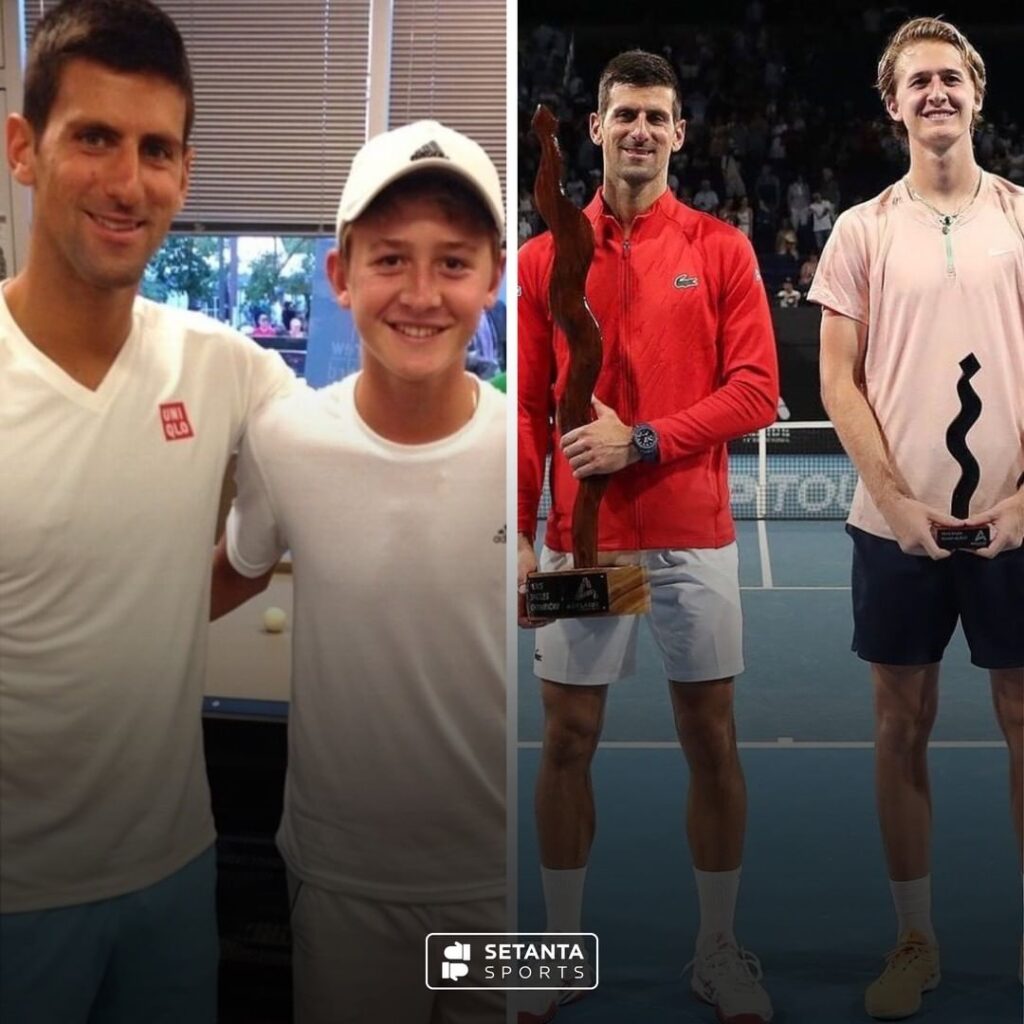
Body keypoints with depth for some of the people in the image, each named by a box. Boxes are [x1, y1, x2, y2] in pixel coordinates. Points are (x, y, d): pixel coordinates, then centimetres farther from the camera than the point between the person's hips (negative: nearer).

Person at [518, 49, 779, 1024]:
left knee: (712, 744, 7)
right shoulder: (542, 258, 4)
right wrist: (518, 536, -4)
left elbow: (755, 391, -4)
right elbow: (526, 410, 3)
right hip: (579, 541, 1)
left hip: (694, 539, 0)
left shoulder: (722, 250, 2)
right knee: (567, 741, 7)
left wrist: (641, 440, -15)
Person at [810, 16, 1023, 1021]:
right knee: (901, 726, 6)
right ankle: (914, 940, 19)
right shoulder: (862, 230, 5)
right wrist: (898, 498, -10)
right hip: (895, 524, 0)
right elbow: (838, 378, 2)